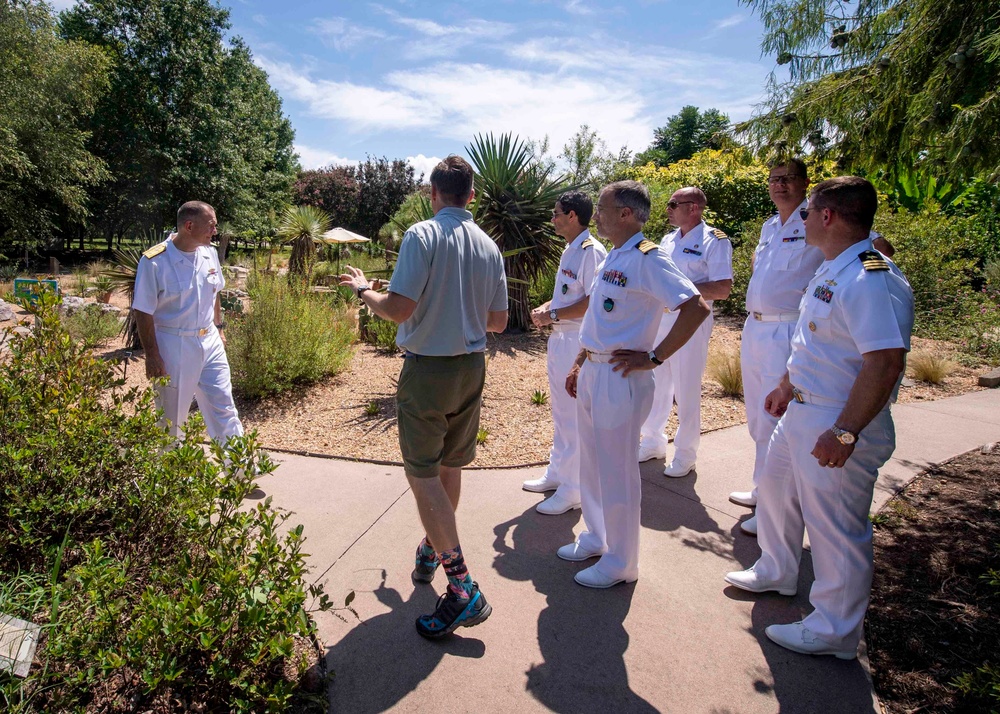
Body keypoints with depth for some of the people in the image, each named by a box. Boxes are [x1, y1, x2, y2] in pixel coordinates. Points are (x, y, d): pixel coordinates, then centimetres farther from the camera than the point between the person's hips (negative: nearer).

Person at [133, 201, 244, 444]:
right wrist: (152, 356, -13)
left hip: (210, 342, 5)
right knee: (170, 416, 11)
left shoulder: (209, 253, 1)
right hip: (173, 347, -5)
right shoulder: (154, 261, -16)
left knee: (224, 407, 6)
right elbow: (143, 312, -12)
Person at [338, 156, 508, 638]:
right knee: (450, 466, 20)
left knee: (423, 475, 0)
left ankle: (462, 589, -3)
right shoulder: (489, 246, 6)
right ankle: (433, 549, 41)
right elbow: (498, 322, 9)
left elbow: (398, 309, -20)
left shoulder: (423, 235, -13)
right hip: (472, 367, 7)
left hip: (427, 368, -6)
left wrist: (363, 290, 0)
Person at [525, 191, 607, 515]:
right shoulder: (569, 251, 15)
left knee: (575, 417, -2)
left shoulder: (591, 251, -15)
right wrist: (545, 308, 7)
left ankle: (571, 490, 9)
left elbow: (593, 302, -22)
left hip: (579, 342, -10)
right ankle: (557, 472, 33)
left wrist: (553, 315, -17)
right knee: (561, 412, 19)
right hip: (559, 339, 10)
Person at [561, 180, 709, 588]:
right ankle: (596, 538, 39)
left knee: (616, 473, 3)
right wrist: (579, 364, 19)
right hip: (592, 373, 9)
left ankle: (620, 563, 21)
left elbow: (696, 308, -24)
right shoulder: (614, 258, 14)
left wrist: (653, 357, -20)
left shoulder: (647, 259, -15)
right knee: (592, 465, 20)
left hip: (620, 377, -9)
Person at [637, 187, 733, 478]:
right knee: (655, 384, 14)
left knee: (686, 390, 1)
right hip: (659, 320, 7)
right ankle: (653, 442, 30)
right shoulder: (668, 240, 14)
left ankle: (685, 454, 16)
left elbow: (722, 290, -17)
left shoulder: (714, 241, -9)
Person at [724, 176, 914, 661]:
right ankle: (775, 573, 49)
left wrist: (844, 433, -30)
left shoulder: (871, 281, -24)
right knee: (776, 486, 25)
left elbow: (886, 362, -30)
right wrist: (787, 385, 25)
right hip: (802, 412, 11)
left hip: (837, 426, -10)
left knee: (835, 528, 5)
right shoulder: (830, 271, 9)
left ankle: (834, 631, 25)